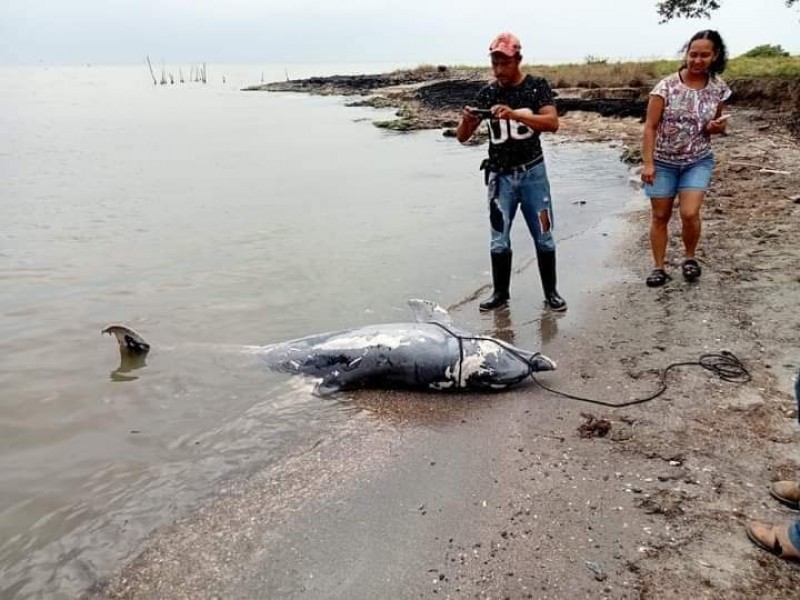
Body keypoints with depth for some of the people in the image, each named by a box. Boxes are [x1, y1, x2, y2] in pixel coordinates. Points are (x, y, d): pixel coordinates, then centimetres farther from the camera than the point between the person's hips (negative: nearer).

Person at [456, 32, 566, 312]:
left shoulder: (537, 85, -4)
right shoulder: (487, 93, 1)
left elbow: (552, 123, -19)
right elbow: (462, 137, 1)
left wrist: (515, 114, -34)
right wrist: (466, 120, -23)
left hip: (532, 173, -1)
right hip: (500, 176, 1)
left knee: (544, 236, 7)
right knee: (499, 240, 5)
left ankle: (551, 291, 20)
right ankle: (500, 293, 19)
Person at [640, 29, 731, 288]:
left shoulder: (718, 88, -1)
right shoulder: (666, 86, -12)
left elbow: (719, 123, 15)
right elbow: (650, 127, -11)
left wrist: (716, 127, -10)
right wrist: (648, 163, -17)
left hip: (698, 161, 1)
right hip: (663, 161, -1)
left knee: (690, 213, -13)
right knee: (660, 216, 5)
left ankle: (689, 257, 15)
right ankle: (659, 268, 18)